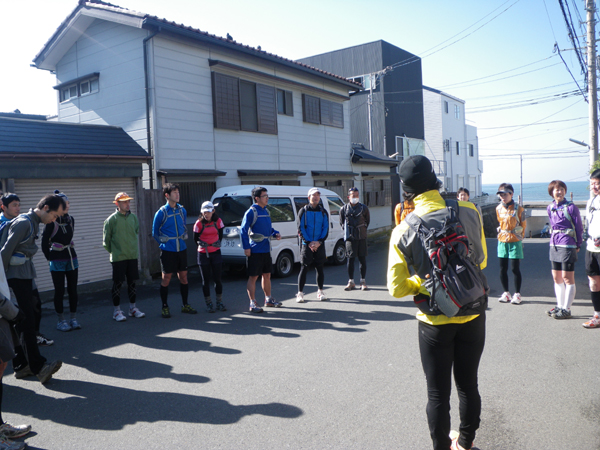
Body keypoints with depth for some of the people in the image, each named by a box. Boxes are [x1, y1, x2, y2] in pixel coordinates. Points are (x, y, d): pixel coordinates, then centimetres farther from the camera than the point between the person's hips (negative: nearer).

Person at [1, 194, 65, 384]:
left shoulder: (33, 223, 16)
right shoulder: (23, 223, -14)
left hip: (24, 277, 10)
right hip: (17, 277, -10)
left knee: (23, 322, 12)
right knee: (27, 321, -10)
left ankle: (22, 365, 19)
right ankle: (38, 367, -9)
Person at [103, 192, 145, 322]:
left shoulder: (134, 217, 6)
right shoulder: (112, 219, -8)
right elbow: (106, 240, -2)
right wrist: (113, 252, 1)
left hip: (133, 256, 4)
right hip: (118, 258, -4)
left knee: (132, 282, 11)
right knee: (117, 283, 2)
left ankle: (133, 308, 23)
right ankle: (117, 310, 13)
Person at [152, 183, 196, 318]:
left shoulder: (182, 210, 6)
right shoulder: (161, 212, -7)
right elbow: (155, 233, 1)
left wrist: (184, 236, 10)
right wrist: (164, 242, -3)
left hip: (181, 249, 5)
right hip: (168, 251, -5)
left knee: (183, 276, 10)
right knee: (166, 278, 2)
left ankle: (185, 305, 22)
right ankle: (165, 307, 14)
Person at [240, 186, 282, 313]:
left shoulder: (266, 211, 13)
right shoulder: (251, 212, -11)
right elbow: (244, 230, -14)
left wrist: (275, 233, 4)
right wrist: (246, 247, -18)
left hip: (266, 250, 8)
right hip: (255, 251, -8)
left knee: (267, 275, 17)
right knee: (253, 277, 0)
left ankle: (268, 300, 31)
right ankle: (253, 304, 7)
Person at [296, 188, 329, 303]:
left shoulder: (323, 212, 9)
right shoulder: (303, 211, 1)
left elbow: (326, 228, 5)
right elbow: (300, 229, -3)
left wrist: (319, 242, -9)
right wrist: (309, 242, -12)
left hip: (319, 244, 3)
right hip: (306, 244, -2)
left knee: (320, 268, 7)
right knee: (304, 268, -2)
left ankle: (320, 292, 20)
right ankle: (300, 293, 5)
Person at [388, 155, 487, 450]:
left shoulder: (403, 231, -14)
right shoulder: (469, 212, -9)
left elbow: (397, 288, -11)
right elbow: (482, 261, 6)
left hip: (434, 322, -3)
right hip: (473, 316, 3)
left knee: (438, 393, 13)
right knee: (468, 385, 21)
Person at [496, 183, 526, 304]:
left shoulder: (518, 209, -6)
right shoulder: (498, 209, 6)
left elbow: (523, 225, 4)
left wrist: (518, 237, 8)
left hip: (515, 241, -4)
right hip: (502, 241, 4)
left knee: (515, 268, -3)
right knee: (503, 268, 6)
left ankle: (517, 294, 8)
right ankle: (506, 293, 17)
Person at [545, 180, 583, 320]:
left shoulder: (571, 207, -8)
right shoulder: (550, 208, 9)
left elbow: (579, 227, -3)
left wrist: (578, 245, -2)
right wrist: (555, 239, 17)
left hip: (567, 245, -7)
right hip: (554, 244, 7)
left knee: (567, 277, -3)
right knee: (556, 277, 12)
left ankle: (566, 310, 4)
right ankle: (560, 306, 23)